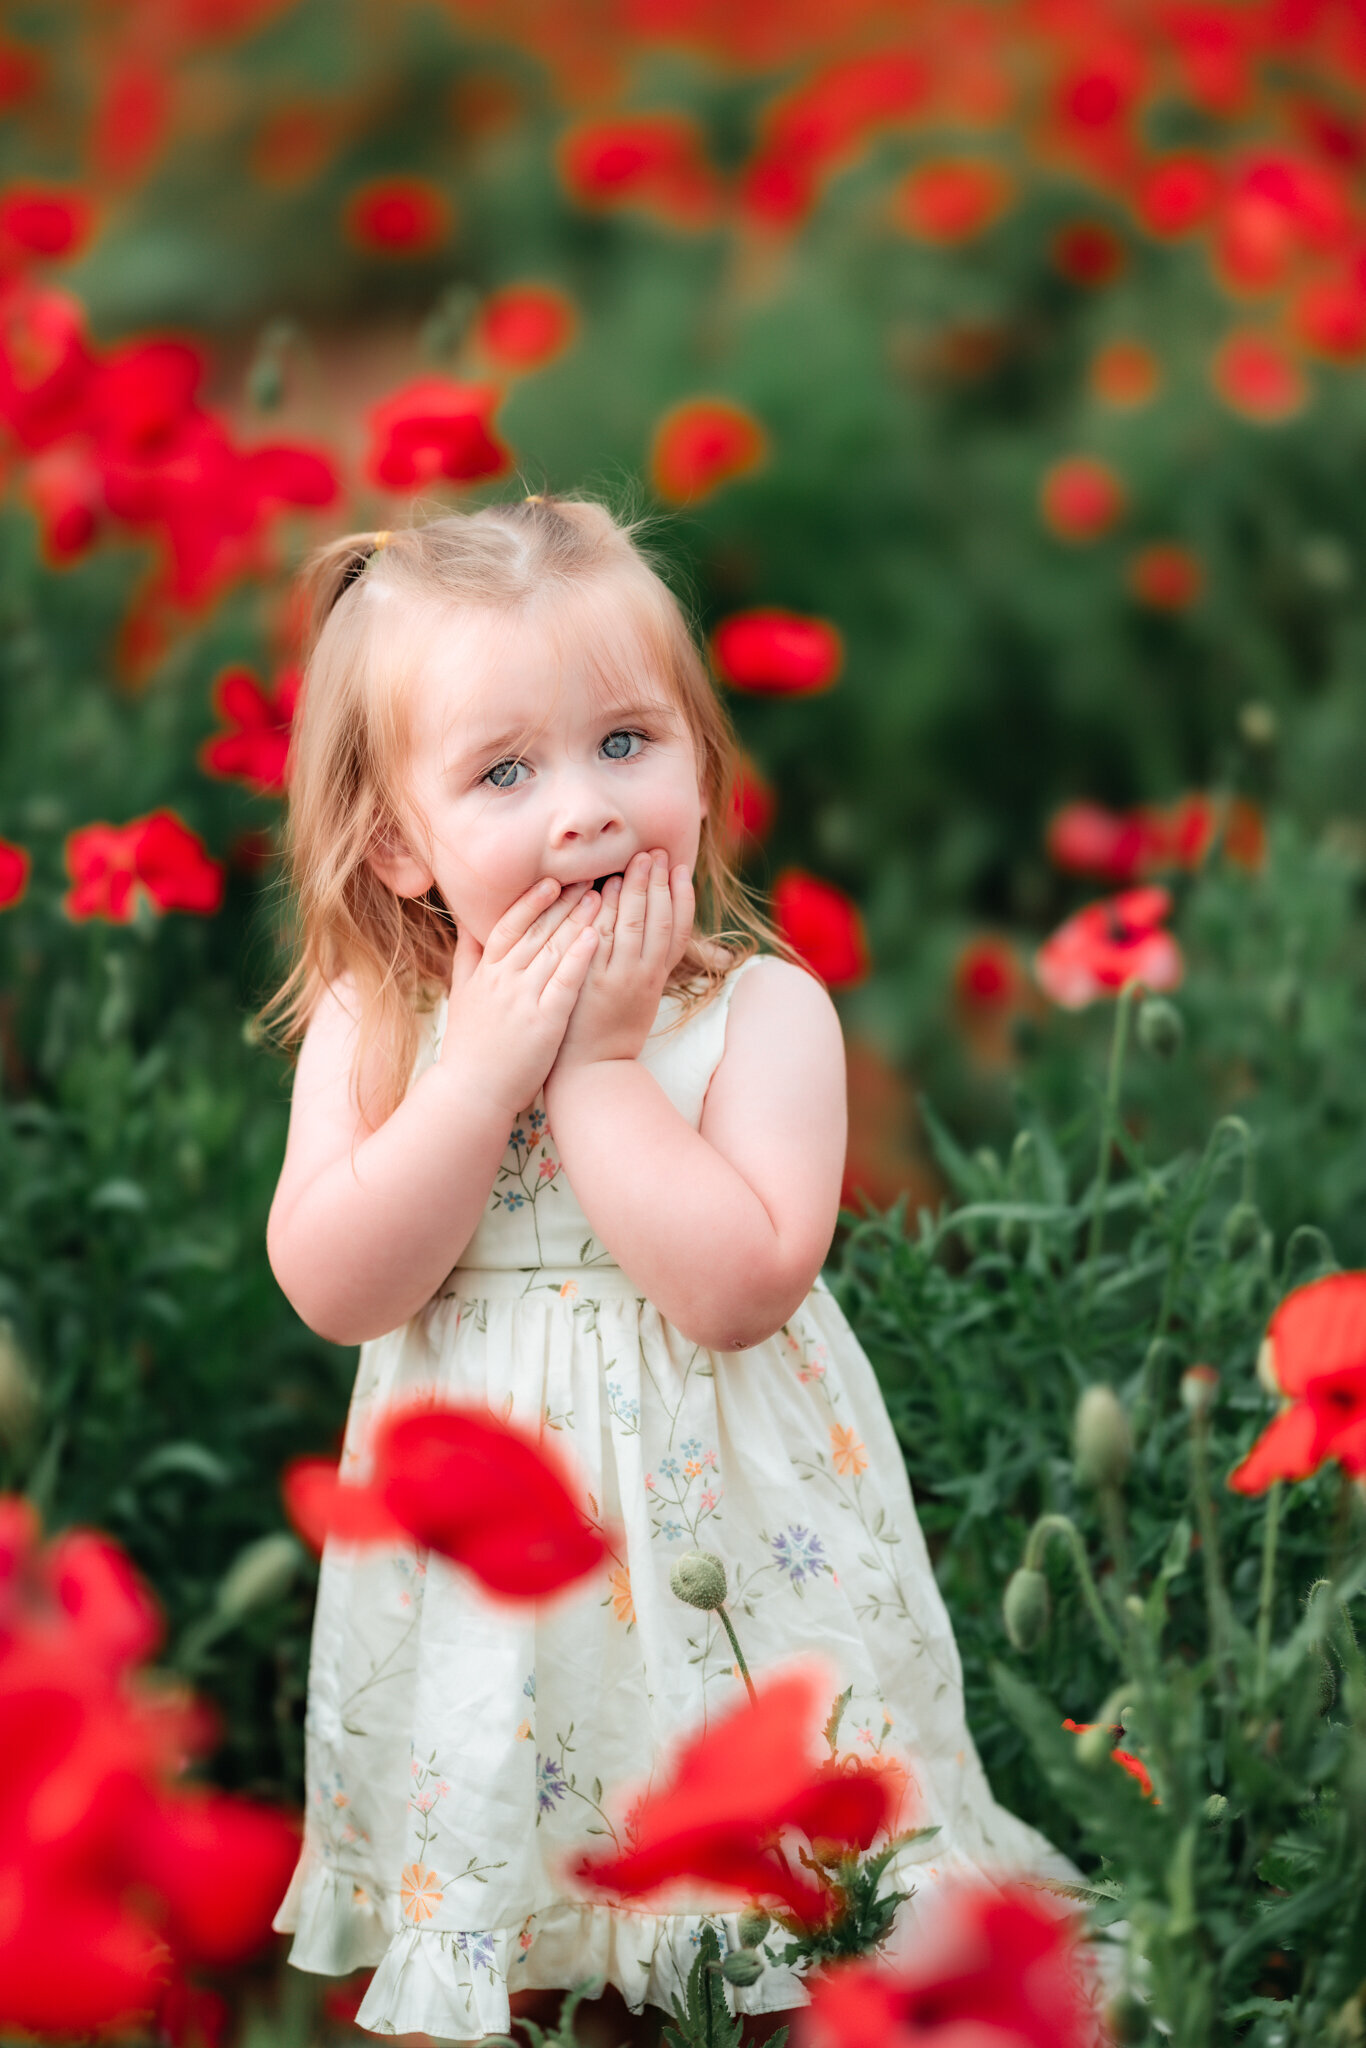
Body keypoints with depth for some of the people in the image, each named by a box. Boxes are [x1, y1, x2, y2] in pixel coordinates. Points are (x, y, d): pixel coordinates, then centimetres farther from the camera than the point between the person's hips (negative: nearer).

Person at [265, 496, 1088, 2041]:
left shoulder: (762, 1010, -14)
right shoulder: (371, 1027, -5)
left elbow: (740, 1288, -25)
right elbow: (335, 1288, -16)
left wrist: (598, 1060, -24)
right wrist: (486, 1064, -21)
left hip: (713, 1522, -2)